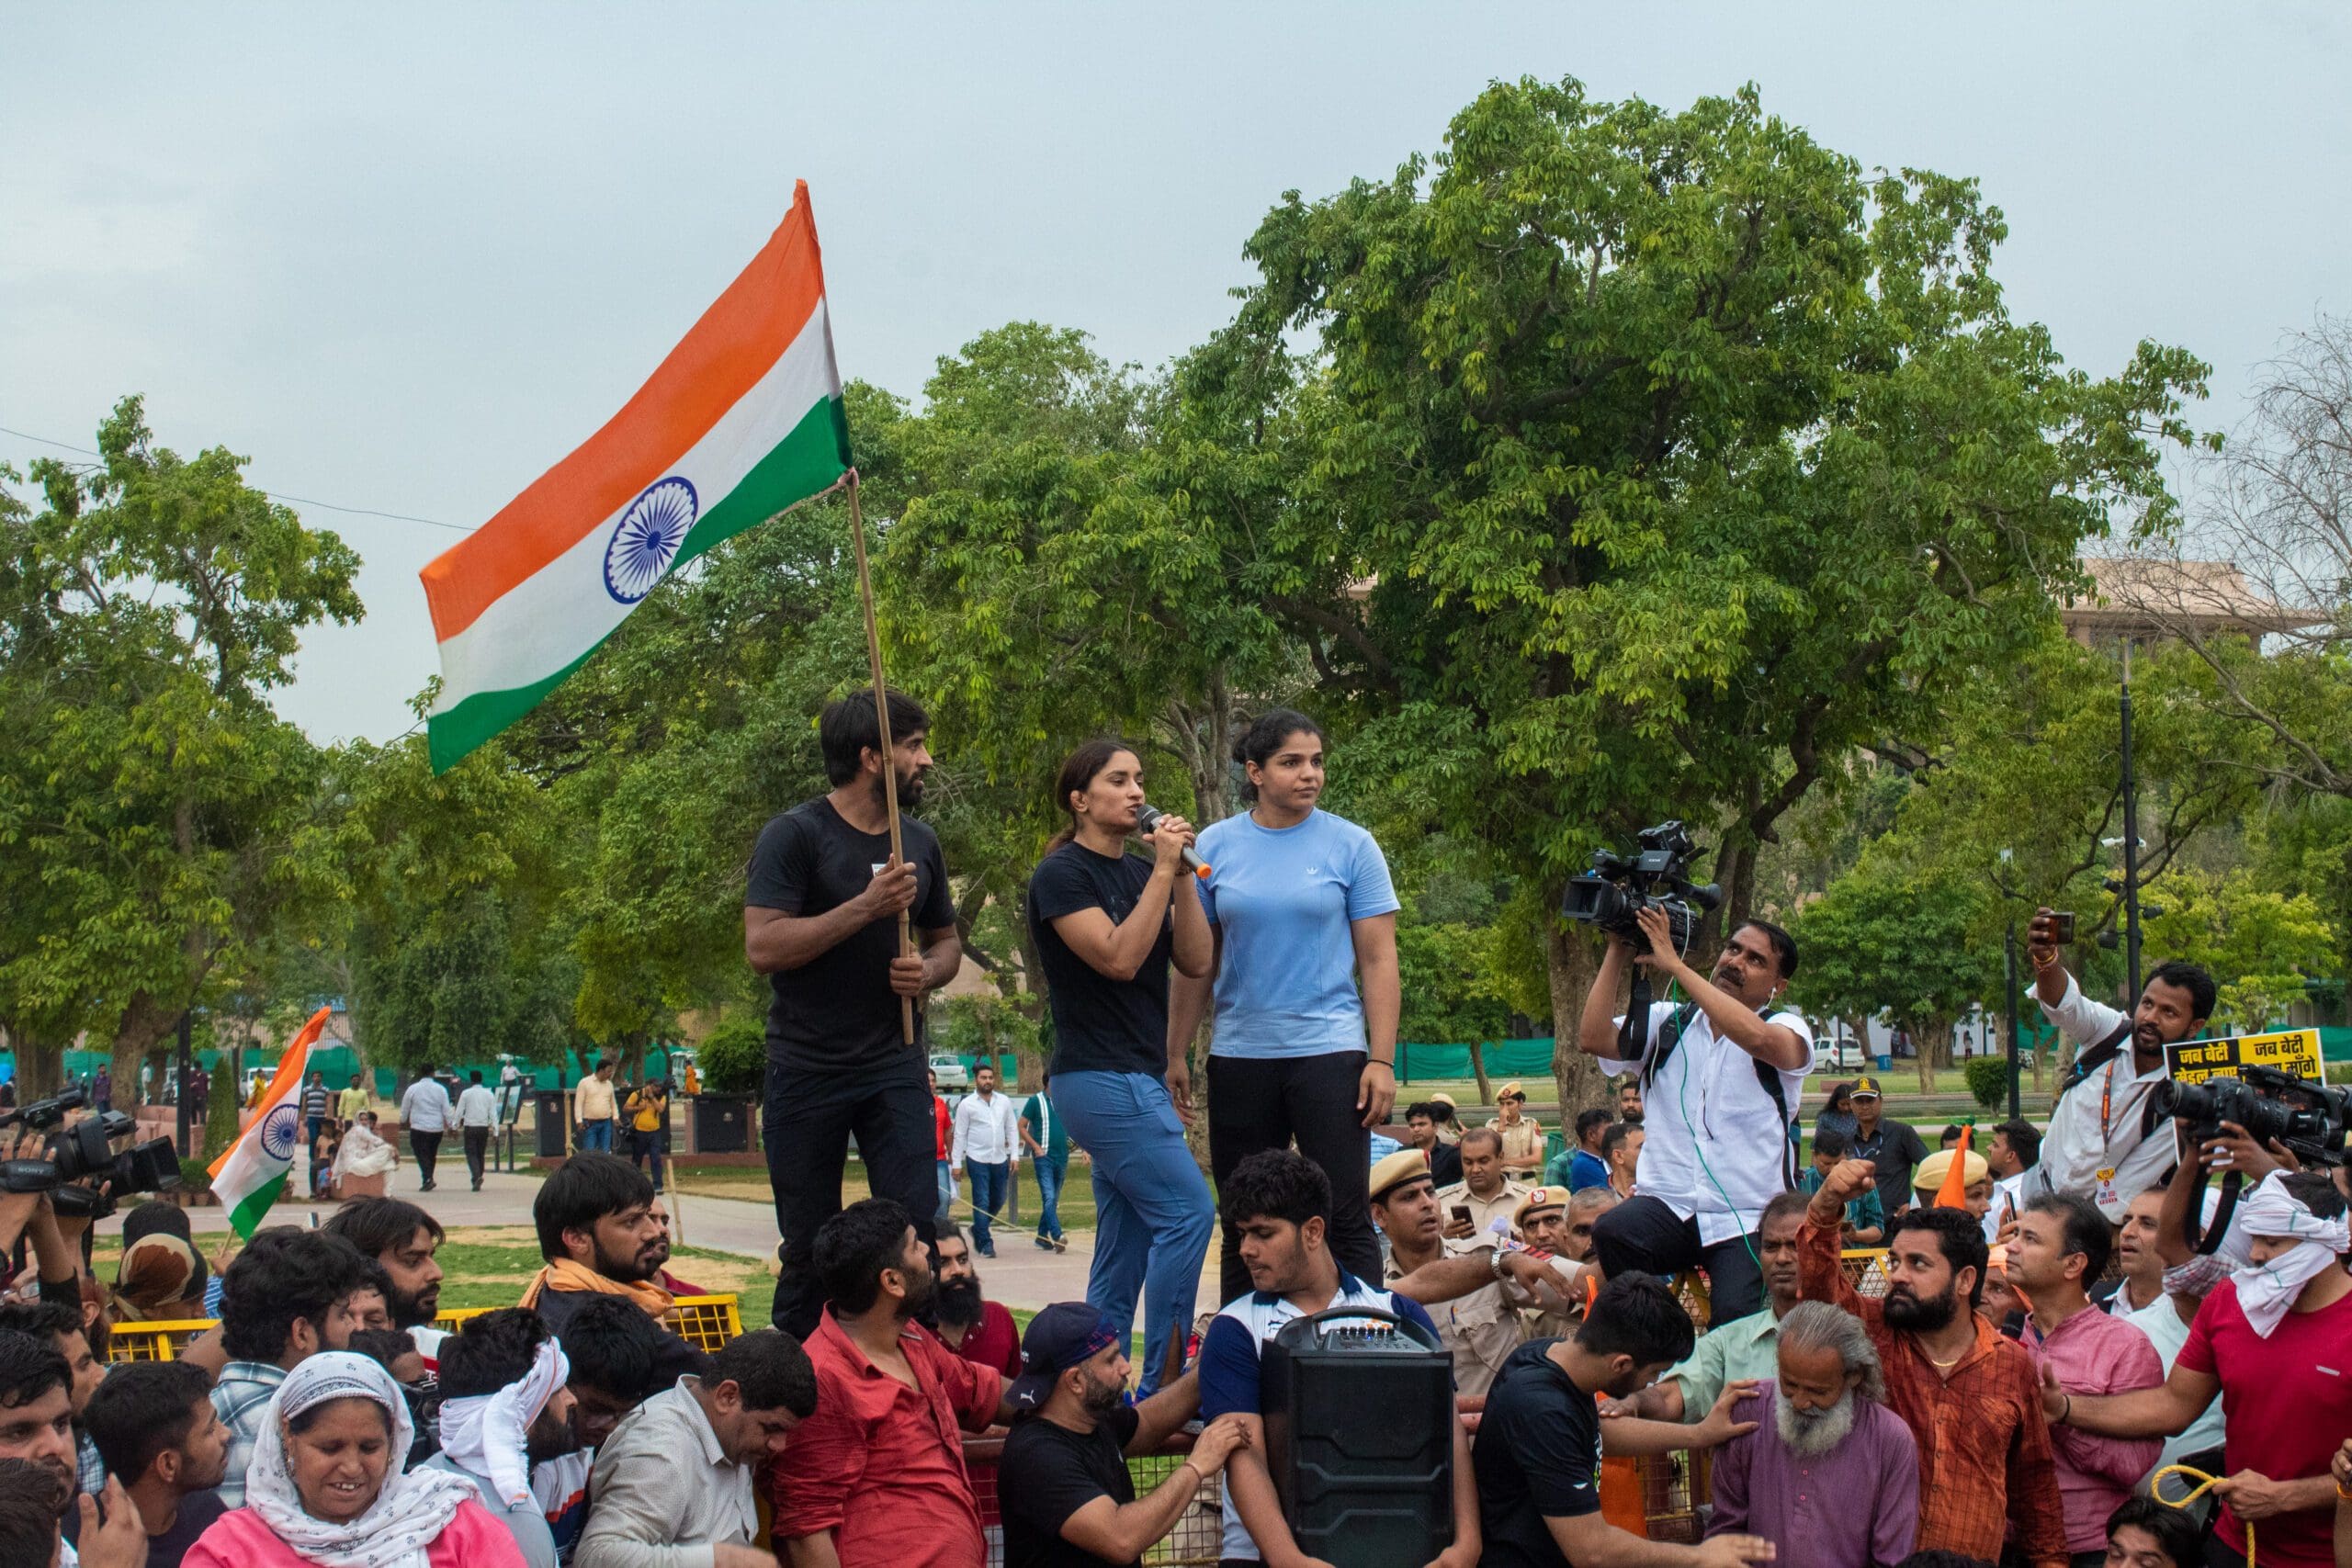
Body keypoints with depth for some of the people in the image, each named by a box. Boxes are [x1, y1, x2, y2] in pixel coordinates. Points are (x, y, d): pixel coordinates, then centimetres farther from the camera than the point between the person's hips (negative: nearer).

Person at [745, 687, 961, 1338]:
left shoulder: (919, 842, 11)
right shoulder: (795, 835, -7)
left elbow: (945, 940, 23)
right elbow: (762, 947, -18)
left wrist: (928, 973, -1)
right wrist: (867, 906, -23)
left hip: (894, 1065, 4)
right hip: (807, 1070, -4)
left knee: (917, 1229, -8)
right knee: (809, 1247, 5)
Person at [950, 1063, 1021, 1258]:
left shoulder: (1004, 1101, 9)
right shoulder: (967, 1105, -1)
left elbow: (1012, 1129, 12)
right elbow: (960, 1135, 0)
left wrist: (1014, 1154, 3)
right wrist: (957, 1163, -3)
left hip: (1000, 1159, 4)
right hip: (977, 1159, -4)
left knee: (998, 1200, 11)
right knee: (981, 1202, -5)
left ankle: (978, 1230, 33)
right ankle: (985, 1244, -2)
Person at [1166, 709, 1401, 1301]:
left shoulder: (1350, 845, 0)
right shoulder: (1215, 846, 5)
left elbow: (1379, 960, -1)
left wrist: (1382, 1060, -9)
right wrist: (1175, 1054, 5)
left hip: (1329, 1052, -2)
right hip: (1239, 1055, 2)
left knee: (1346, 1219, -4)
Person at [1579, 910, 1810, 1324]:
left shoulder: (1787, 1028, 4)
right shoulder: (1668, 1022, 13)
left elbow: (1757, 1037, -21)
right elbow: (1593, 1038, -2)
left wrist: (1674, 965, -19)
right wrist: (1618, 952, -3)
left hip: (1749, 1220, -2)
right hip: (1669, 1206, 2)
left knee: (1739, 1320, -28)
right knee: (1612, 1232, -31)